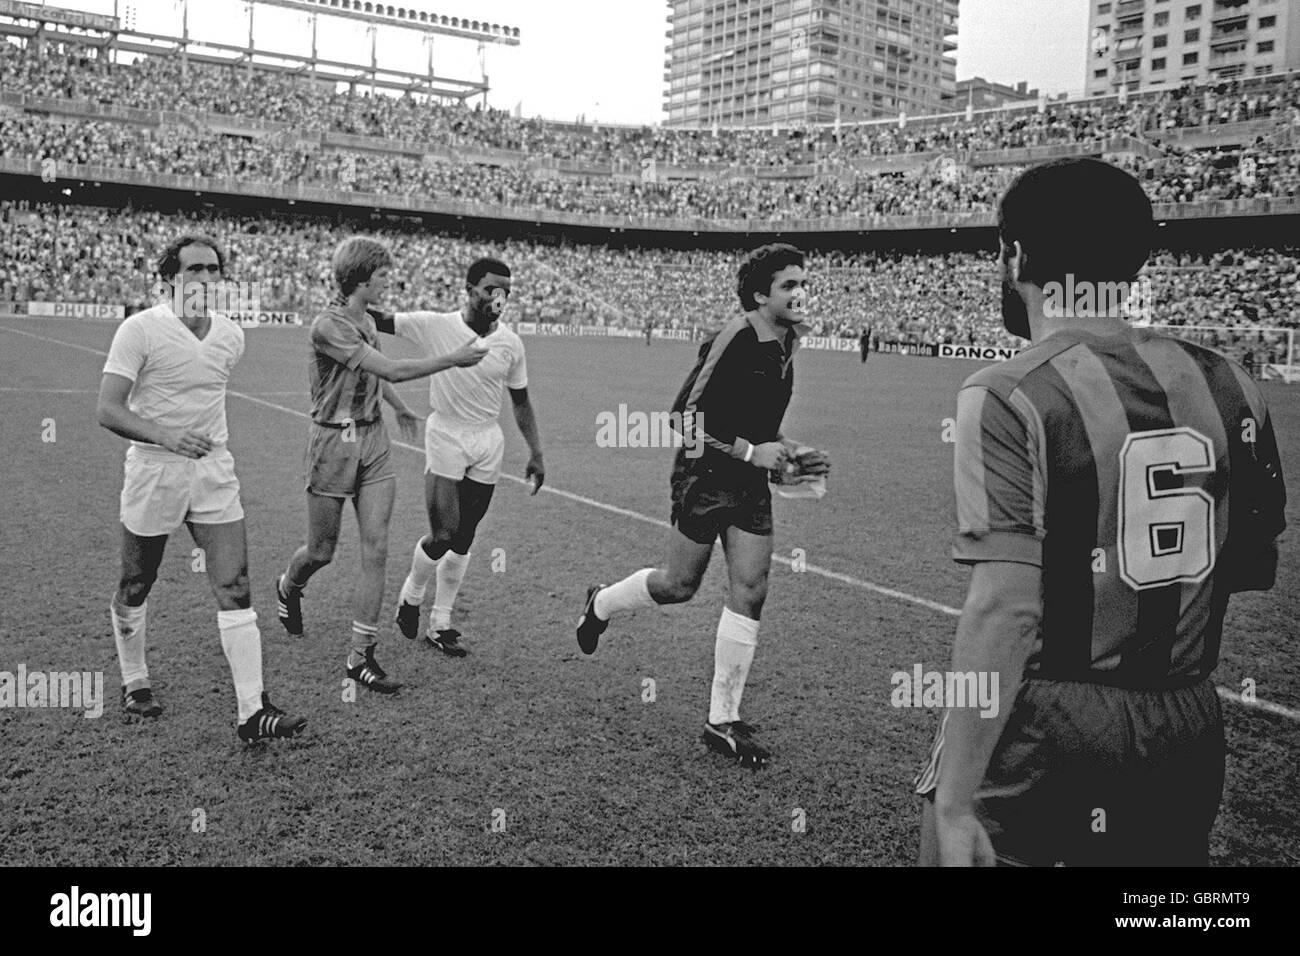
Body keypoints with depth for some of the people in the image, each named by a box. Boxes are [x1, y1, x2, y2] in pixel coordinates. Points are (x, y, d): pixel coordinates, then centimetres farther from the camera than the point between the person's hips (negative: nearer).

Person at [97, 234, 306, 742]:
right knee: (135, 589, 13)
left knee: (235, 591, -6)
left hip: (214, 475, 4)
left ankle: (253, 712, -4)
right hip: (152, 474, -3)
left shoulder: (232, 335, 4)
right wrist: (165, 436, -32)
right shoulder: (139, 330, -12)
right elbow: (108, 409, -17)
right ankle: (135, 685, 38)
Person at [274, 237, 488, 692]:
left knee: (376, 549, -2)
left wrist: (401, 409, 40)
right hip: (334, 443, -6)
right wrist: (453, 358, -21)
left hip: (373, 438, 7)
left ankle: (361, 655, 5)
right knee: (321, 551, 7)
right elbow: (392, 369, -26)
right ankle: (288, 588, 45)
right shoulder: (328, 326, -18)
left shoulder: (367, 321, 8)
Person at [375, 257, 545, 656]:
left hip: (488, 444, 3)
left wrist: (536, 453, 7)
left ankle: (440, 624, 22)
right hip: (445, 438, -3)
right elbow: (379, 320, -5)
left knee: (462, 541, 8)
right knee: (443, 535, -10)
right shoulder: (436, 325, -10)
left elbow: (520, 402, 9)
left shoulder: (510, 343, -1)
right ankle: (411, 595, 22)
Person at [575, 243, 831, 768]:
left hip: (750, 484, 8)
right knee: (678, 585, 3)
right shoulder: (735, 337, -17)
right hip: (705, 477, -7)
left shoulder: (784, 342, 10)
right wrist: (751, 451, -21)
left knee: (749, 592, 1)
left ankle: (723, 720, 10)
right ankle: (601, 604, 36)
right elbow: (687, 414, -19)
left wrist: (790, 456, 8)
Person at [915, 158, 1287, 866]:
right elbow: (1254, 570, 12)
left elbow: (1006, 610, -22)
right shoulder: (1226, 386, 2)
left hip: (1040, 735, -5)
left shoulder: (1010, 396, -15)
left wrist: (953, 806, -20)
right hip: (1187, 739, 6)